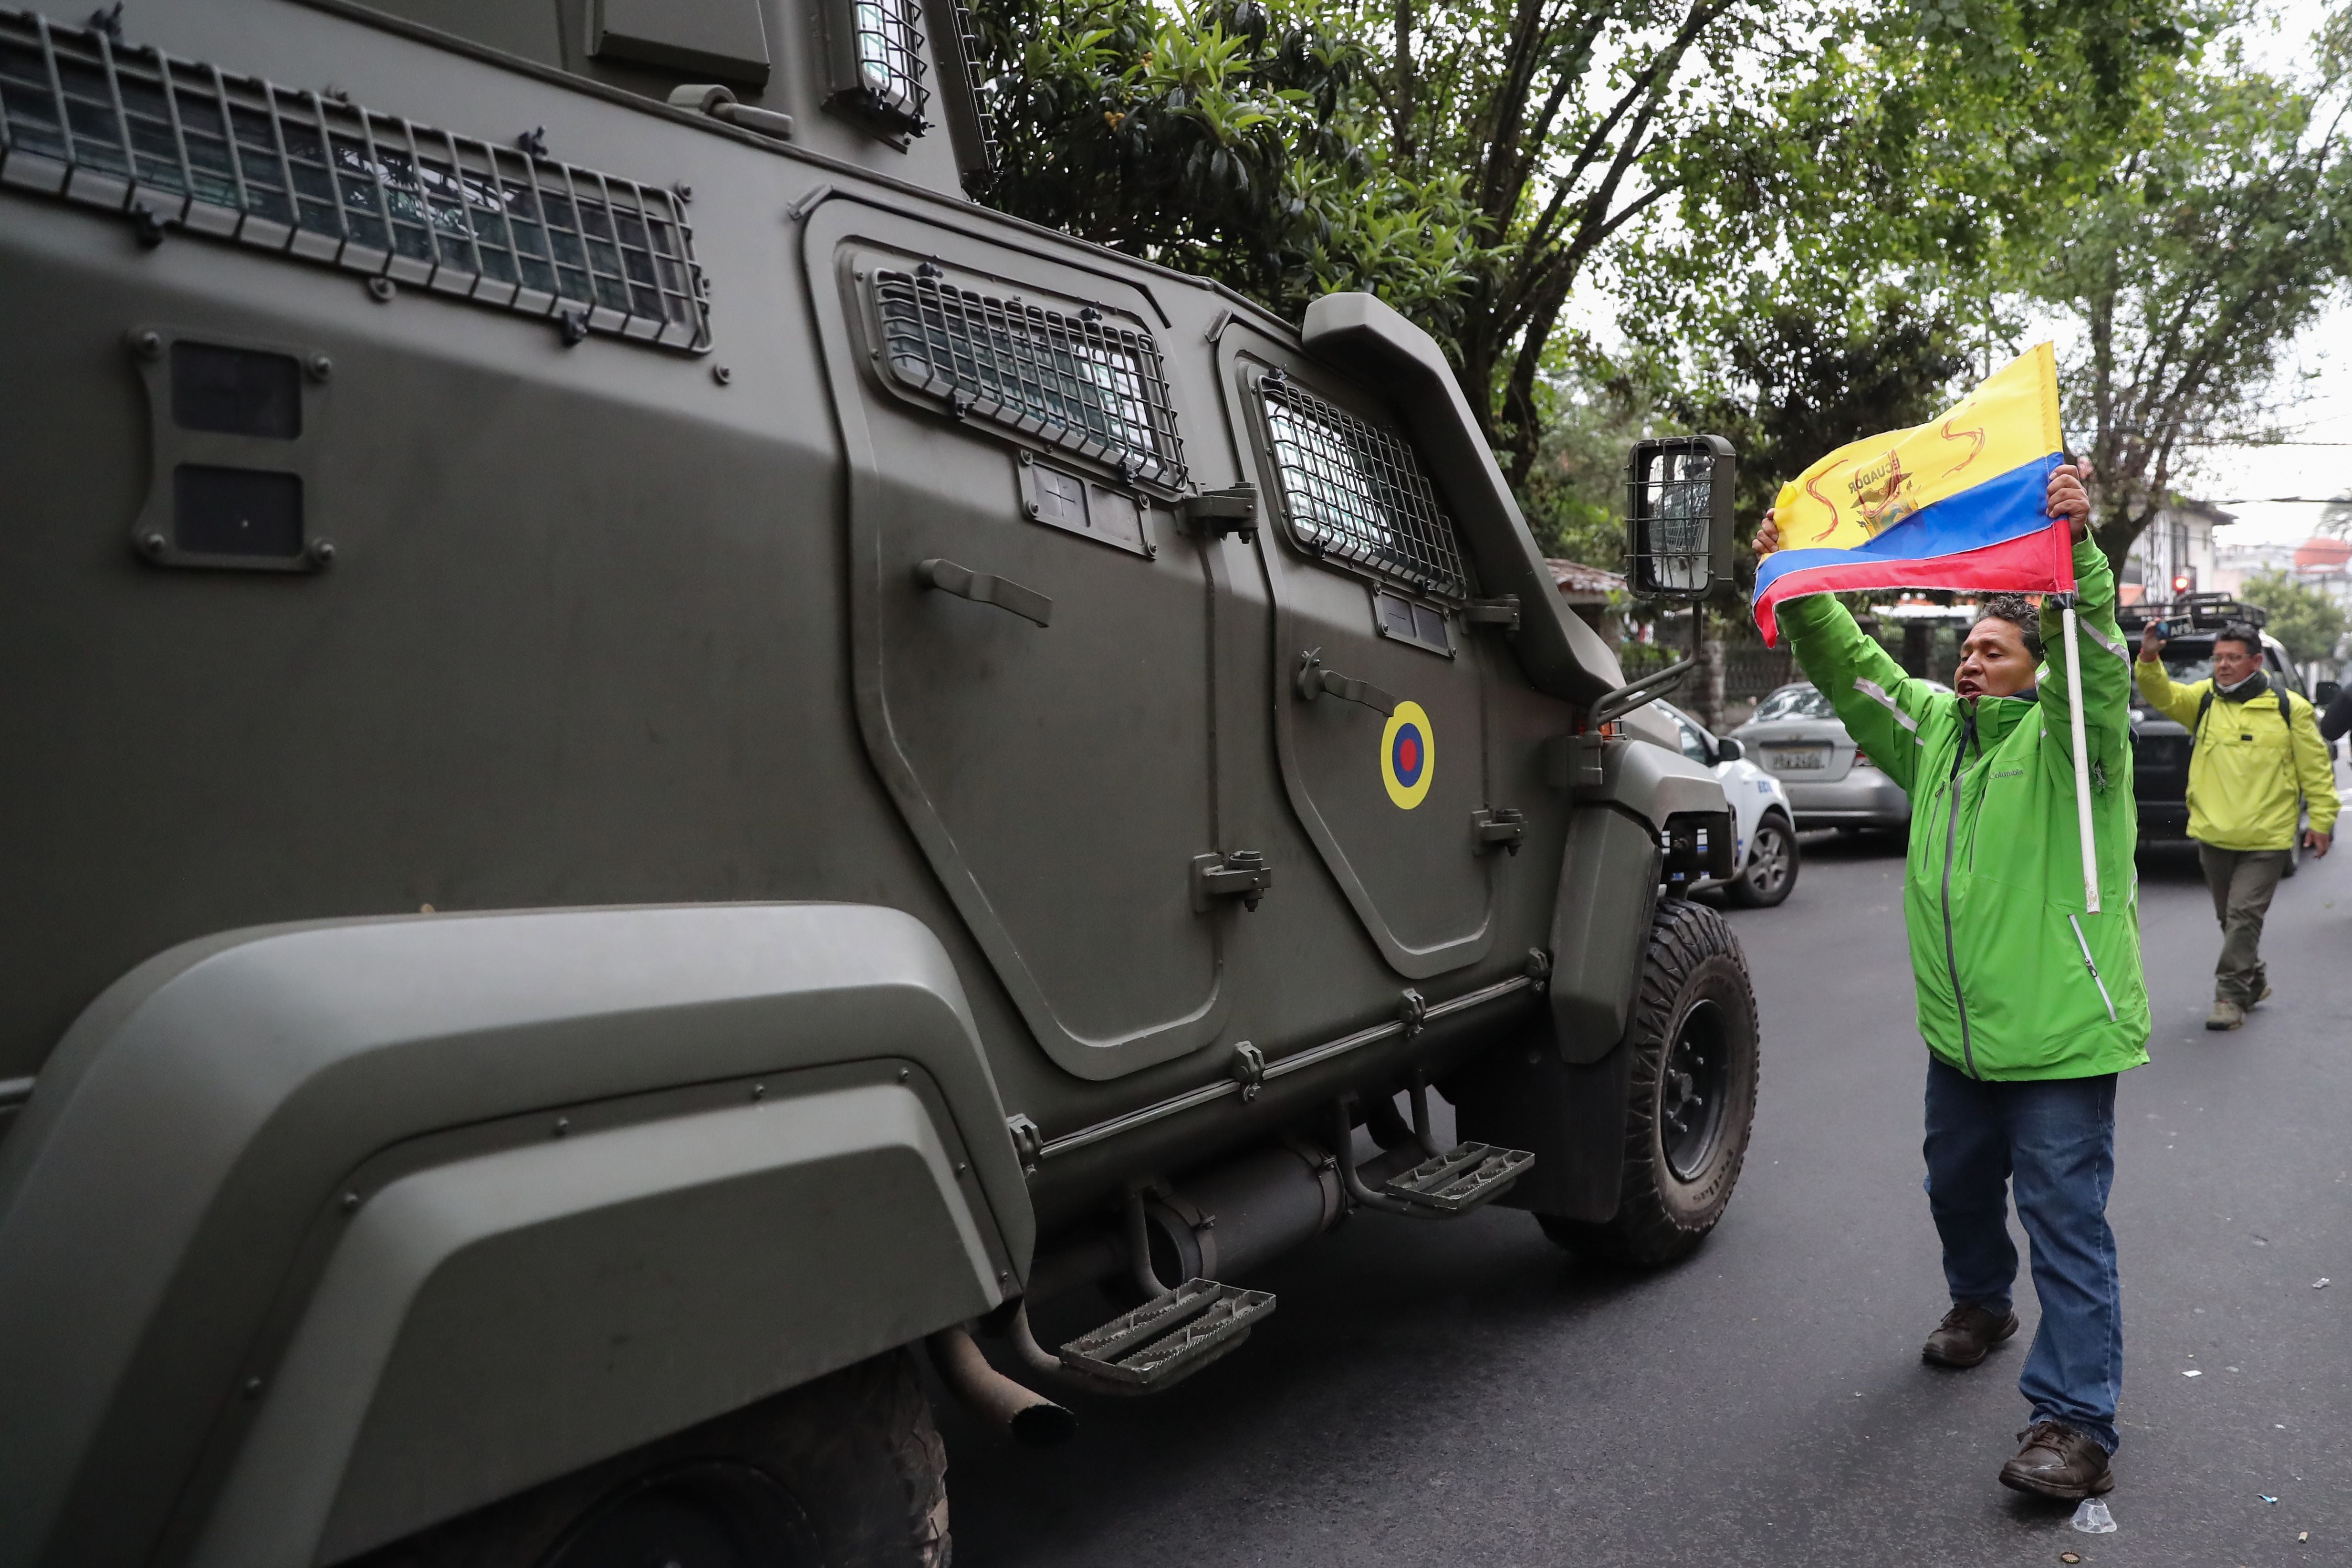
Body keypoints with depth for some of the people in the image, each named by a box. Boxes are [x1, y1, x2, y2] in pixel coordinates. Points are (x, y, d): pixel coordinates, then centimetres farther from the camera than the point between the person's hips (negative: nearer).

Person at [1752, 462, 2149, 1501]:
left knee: (2065, 1221, -4)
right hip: (1961, 1031, 7)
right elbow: (1851, 669, 8)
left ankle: (2074, 1421, 0)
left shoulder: (2065, 734, -9)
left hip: (2061, 1031, -7)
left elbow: (2095, 661, -28)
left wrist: (2074, 549, -43)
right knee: (1958, 1185, 23)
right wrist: (1797, 588, -5)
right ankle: (1980, 1304, 49)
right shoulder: (1936, 728, 11)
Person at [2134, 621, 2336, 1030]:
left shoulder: (2289, 708, -1)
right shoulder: (2203, 699, 5)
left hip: (2266, 840, -4)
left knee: (2244, 916, -7)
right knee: (2229, 917, 14)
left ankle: (2231, 996, -1)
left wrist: (2321, 820, 1)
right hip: (2213, 835, 4)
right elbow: (2162, 695, -12)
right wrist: (2149, 660, -30)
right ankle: (2254, 982, 32)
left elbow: (2316, 769, 3)